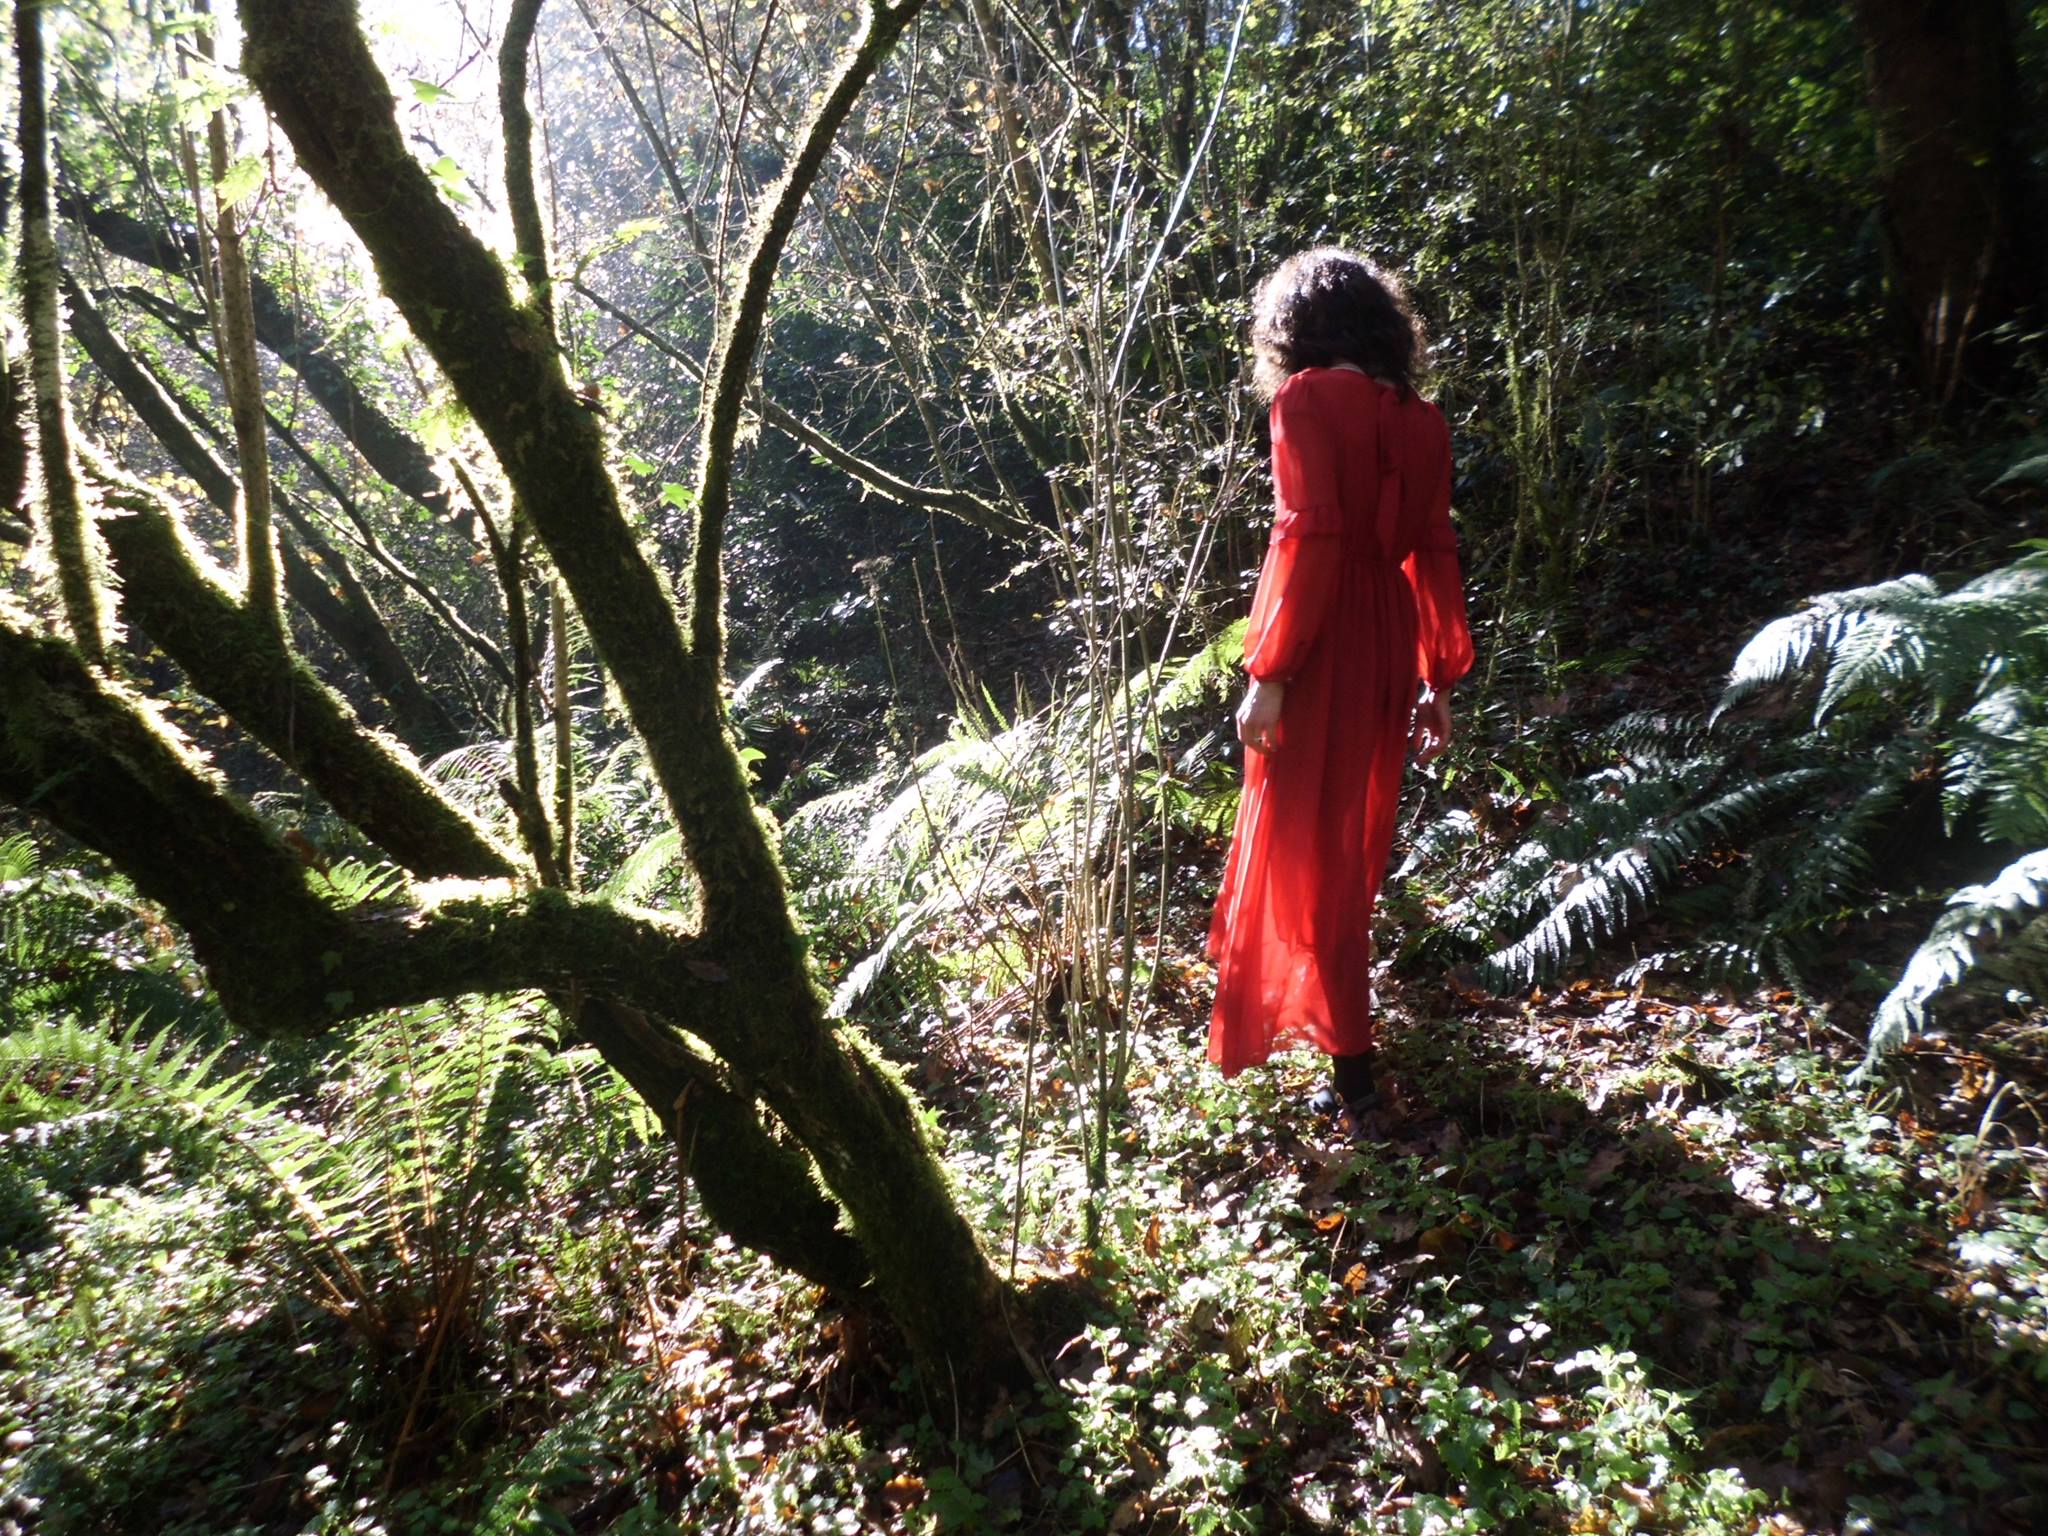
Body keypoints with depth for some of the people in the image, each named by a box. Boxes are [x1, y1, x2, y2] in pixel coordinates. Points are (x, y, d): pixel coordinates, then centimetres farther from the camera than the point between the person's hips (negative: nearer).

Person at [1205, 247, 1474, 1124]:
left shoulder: (1307, 398, -9)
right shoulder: (1421, 420, 9)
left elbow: (1308, 536, -19)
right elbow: (1434, 552, 8)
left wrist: (1270, 670, -18)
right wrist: (1439, 679, 13)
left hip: (1321, 651, -7)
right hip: (1389, 647, 7)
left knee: (1307, 846, 2)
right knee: (1355, 830, 23)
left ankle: (1351, 1066, 5)